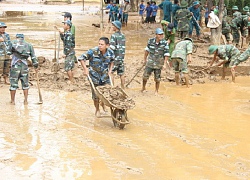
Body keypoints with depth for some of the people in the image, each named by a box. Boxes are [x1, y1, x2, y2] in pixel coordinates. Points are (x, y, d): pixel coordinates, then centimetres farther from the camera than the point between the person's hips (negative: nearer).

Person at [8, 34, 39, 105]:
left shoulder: (13, 42, 5)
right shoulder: (29, 45, 11)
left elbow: (8, 52, 8)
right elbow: (33, 57, 10)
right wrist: (36, 66, 18)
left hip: (15, 66, -2)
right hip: (24, 66, 2)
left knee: (13, 83, 7)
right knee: (25, 83, 13)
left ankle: (12, 101, 12)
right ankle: (25, 100, 13)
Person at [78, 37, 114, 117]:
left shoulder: (110, 52, -10)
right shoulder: (93, 51, -22)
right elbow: (81, 58, -13)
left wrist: (110, 70, 2)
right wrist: (85, 69, -17)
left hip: (105, 76, 3)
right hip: (94, 76, -3)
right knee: (96, 95, 6)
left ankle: (104, 106, 38)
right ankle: (97, 110, 30)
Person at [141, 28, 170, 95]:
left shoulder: (164, 43, -12)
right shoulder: (151, 41, -6)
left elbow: (166, 54, -9)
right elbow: (147, 50, 8)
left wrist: (165, 64, -13)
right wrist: (144, 59, 14)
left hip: (158, 64, -2)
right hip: (150, 63, 2)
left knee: (157, 79, 6)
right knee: (145, 76, 5)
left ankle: (156, 91, 23)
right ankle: (143, 88, 30)